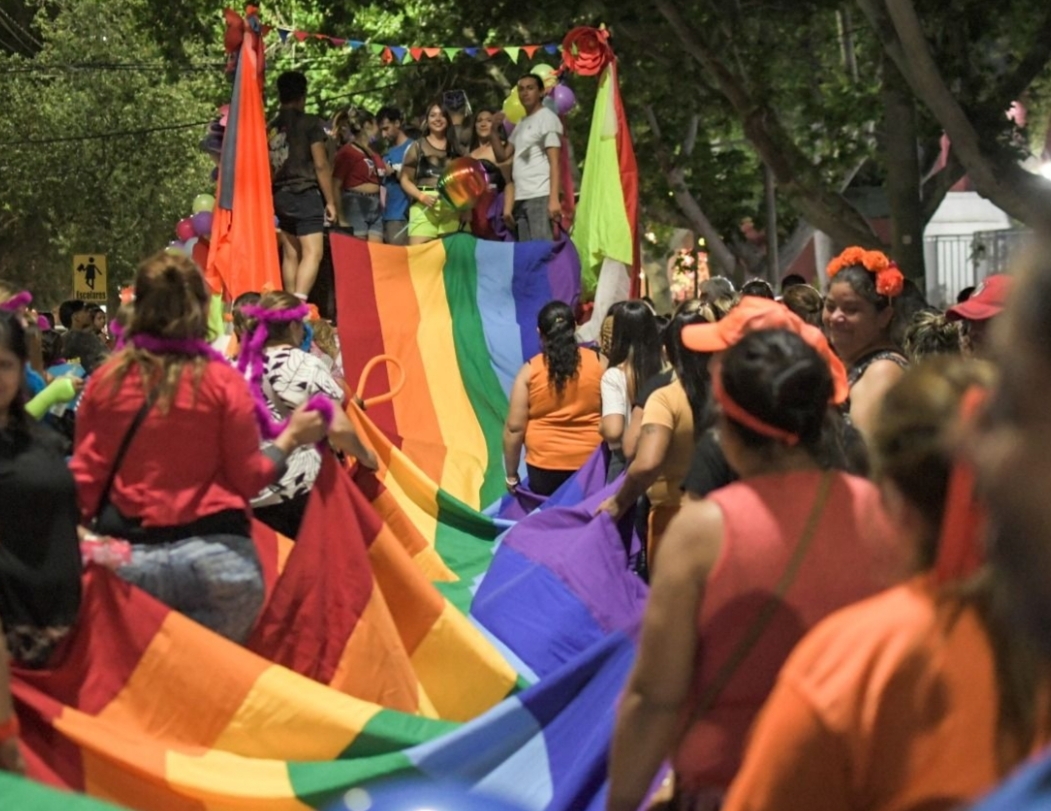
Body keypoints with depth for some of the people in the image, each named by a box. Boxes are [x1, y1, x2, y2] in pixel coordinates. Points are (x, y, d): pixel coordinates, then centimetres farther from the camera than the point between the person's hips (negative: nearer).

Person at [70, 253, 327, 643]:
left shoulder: (105, 381, 2)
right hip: (215, 556, -2)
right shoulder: (222, 381, -4)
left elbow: (86, 476, 6)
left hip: (127, 558, 2)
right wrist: (290, 438, 15)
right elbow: (248, 479, 0)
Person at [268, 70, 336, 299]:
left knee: (290, 254, 11)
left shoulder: (271, 128, 10)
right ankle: (299, 304, -29)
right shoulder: (310, 123, -5)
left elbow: (268, 168, 13)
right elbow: (321, 165, -8)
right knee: (312, 252, -13)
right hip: (305, 194, -6)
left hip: (280, 196, 6)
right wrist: (330, 201, -2)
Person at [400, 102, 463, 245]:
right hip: (424, 206, -3)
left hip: (451, 206, 3)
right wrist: (422, 196, -10)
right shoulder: (417, 146, 11)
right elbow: (405, 180, 7)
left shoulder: (455, 147, 19)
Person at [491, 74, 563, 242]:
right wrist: (494, 130, 7)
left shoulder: (547, 118, 0)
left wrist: (554, 198, -19)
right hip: (522, 197, 8)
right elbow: (502, 156, 22)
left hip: (541, 196, -8)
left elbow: (555, 161, -8)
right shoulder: (521, 124, 24)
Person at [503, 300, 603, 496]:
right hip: (591, 461, 1)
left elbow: (514, 427, -5)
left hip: (545, 463, -1)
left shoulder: (530, 371, -5)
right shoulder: (597, 362, -1)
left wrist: (511, 475, 4)